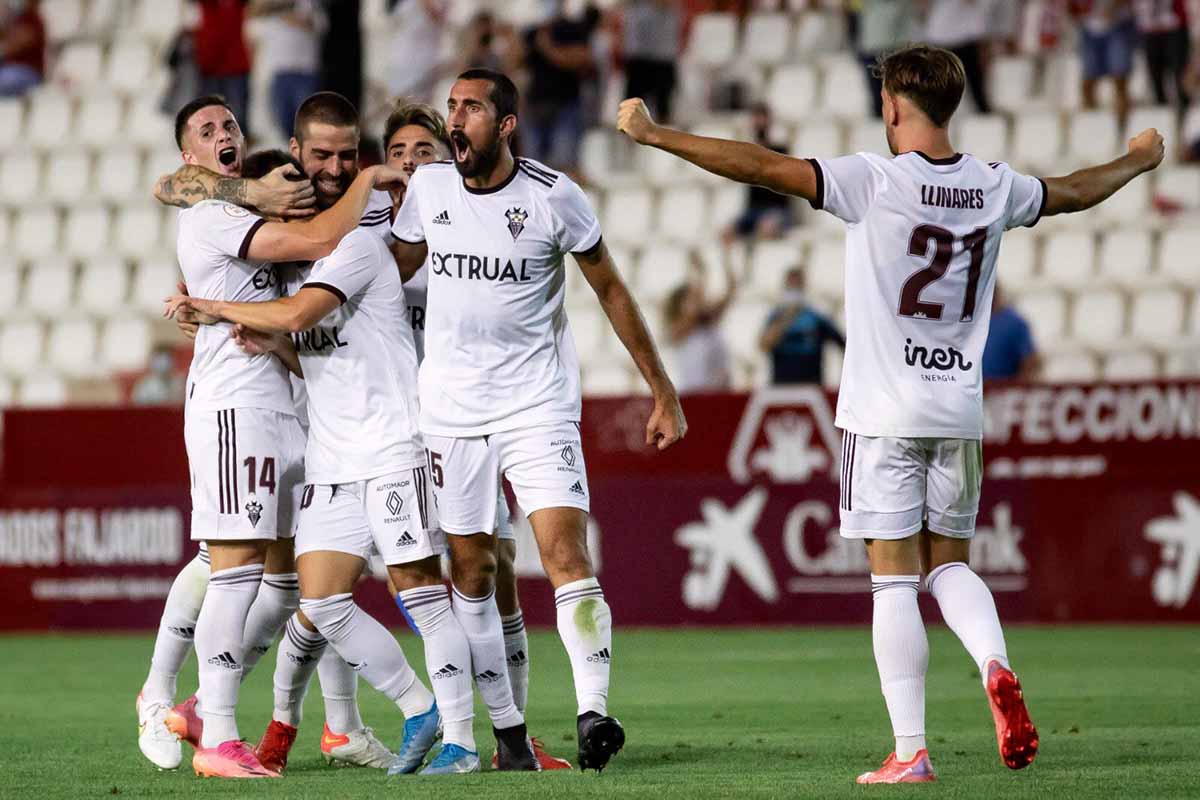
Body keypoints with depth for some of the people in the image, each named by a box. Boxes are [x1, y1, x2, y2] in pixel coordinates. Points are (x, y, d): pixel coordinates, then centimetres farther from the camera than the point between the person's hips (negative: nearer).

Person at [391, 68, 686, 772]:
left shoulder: (553, 196, -8)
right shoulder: (428, 187, 2)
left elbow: (612, 292, 2)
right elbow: (392, 275, 18)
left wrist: (665, 394, 4)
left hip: (538, 404, -4)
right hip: (451, 409, 4)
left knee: (566, 554, -17)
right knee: (472, 571, 4)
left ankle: (594, 713, -21)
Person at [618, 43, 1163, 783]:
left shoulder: (874, 181, -11)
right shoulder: (993, 188, 5)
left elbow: (761, 166, -15)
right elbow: (1076, 190, 24)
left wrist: (656, 135, -8)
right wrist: (1138, 162, 45)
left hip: (884, 413, -4)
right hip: (960, 411, 4)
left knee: (894, 581, -1)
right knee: (950, 562, 17)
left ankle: (910, 751, -4)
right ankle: (996, 665, -11)